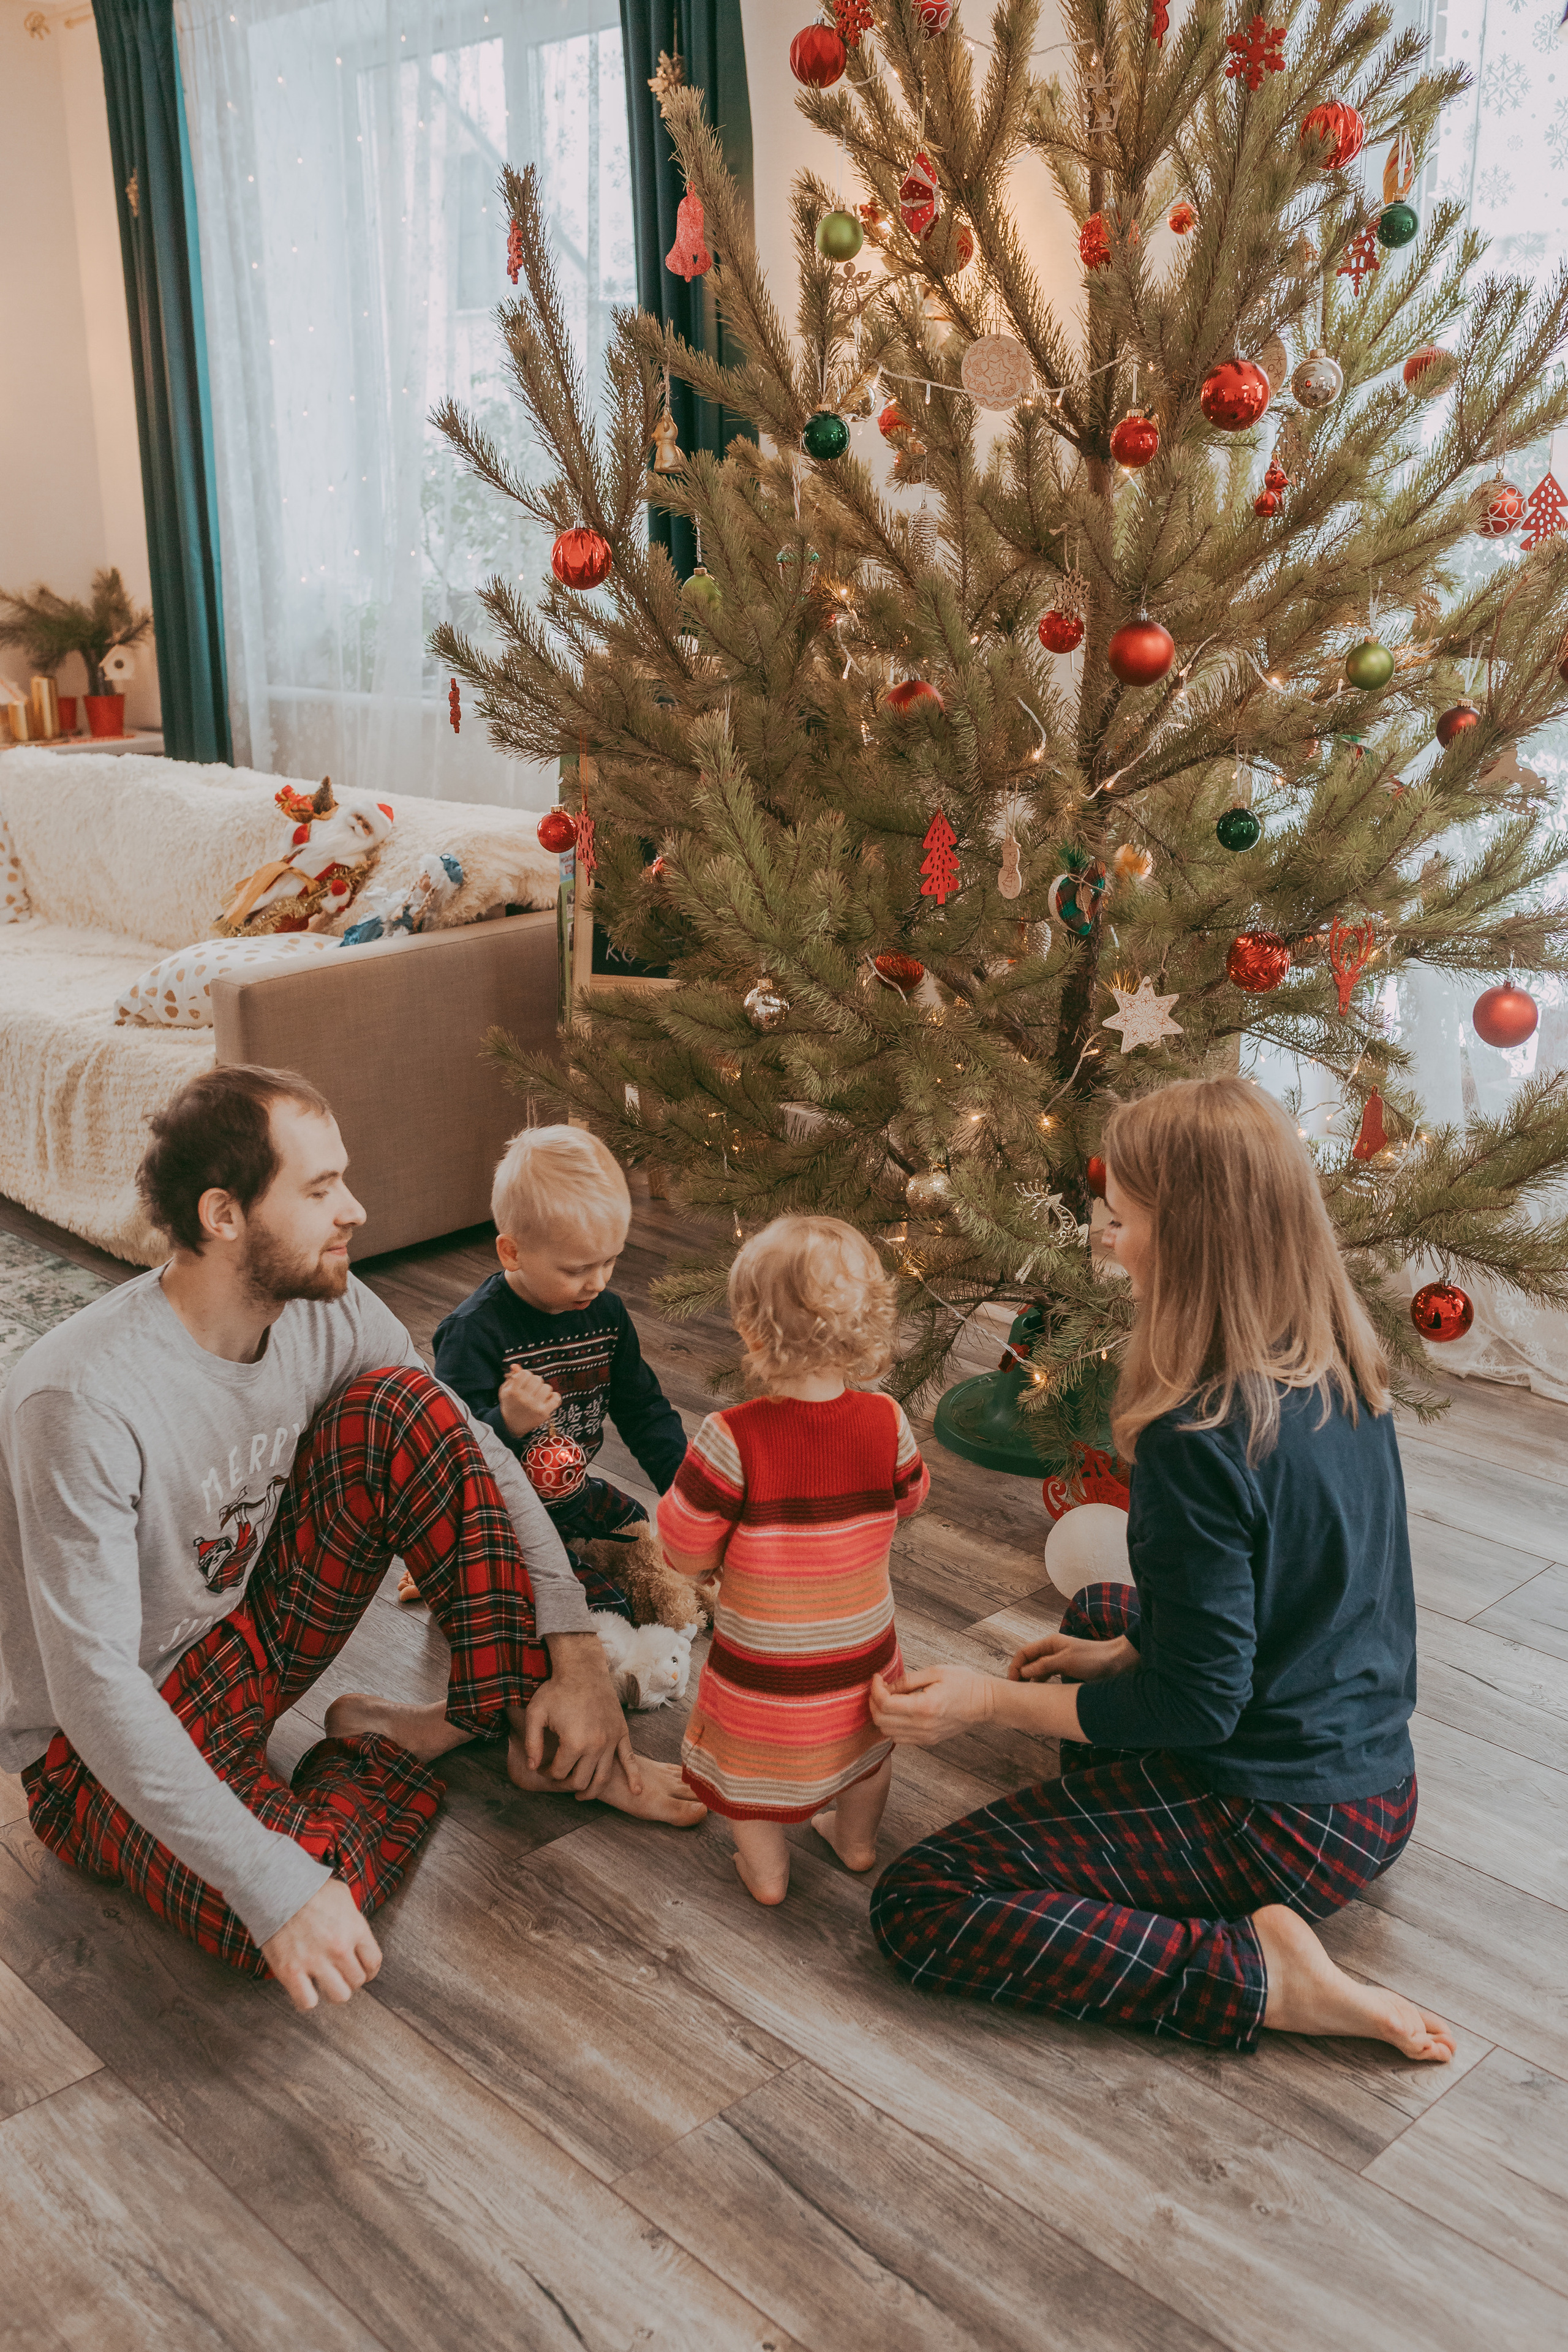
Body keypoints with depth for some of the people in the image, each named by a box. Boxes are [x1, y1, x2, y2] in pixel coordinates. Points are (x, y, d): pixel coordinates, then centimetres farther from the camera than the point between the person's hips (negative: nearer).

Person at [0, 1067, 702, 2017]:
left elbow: (478, 1455, -3)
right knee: (296, 1932, -34)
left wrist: (577, 1652, -15)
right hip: (100, 1743, -5)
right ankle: (408, 1751, 0)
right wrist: (274, 1885, -38)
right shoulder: (83, 1403, -33)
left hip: (250, 1633, 6)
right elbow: (96, 1690, -33)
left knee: (404, 1409, -17)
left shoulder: (326, 1310, -12)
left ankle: (529, 1725, -7)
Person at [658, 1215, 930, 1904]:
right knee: (866, 1731, 32)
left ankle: (766, 1868, 39)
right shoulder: (886, 1421, -18)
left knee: (750, 1750, 24)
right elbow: (908, 1497, 4)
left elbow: (686, 1551, -18)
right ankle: (857, 1838, 50)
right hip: (862, 1650, 3)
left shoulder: (733, 1439, -29)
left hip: (764, 1664, -3)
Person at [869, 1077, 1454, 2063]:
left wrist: (988, 1702, -14)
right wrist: (1126, 1652, 13)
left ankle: (1259, 1974, -11)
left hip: (1278, 1823, -9)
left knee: (918, 1908, -8)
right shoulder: (1348, 1377, -2)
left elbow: (1200, 1704, -22)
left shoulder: (1201, 1445, -29)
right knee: (1096, 1611, 32)